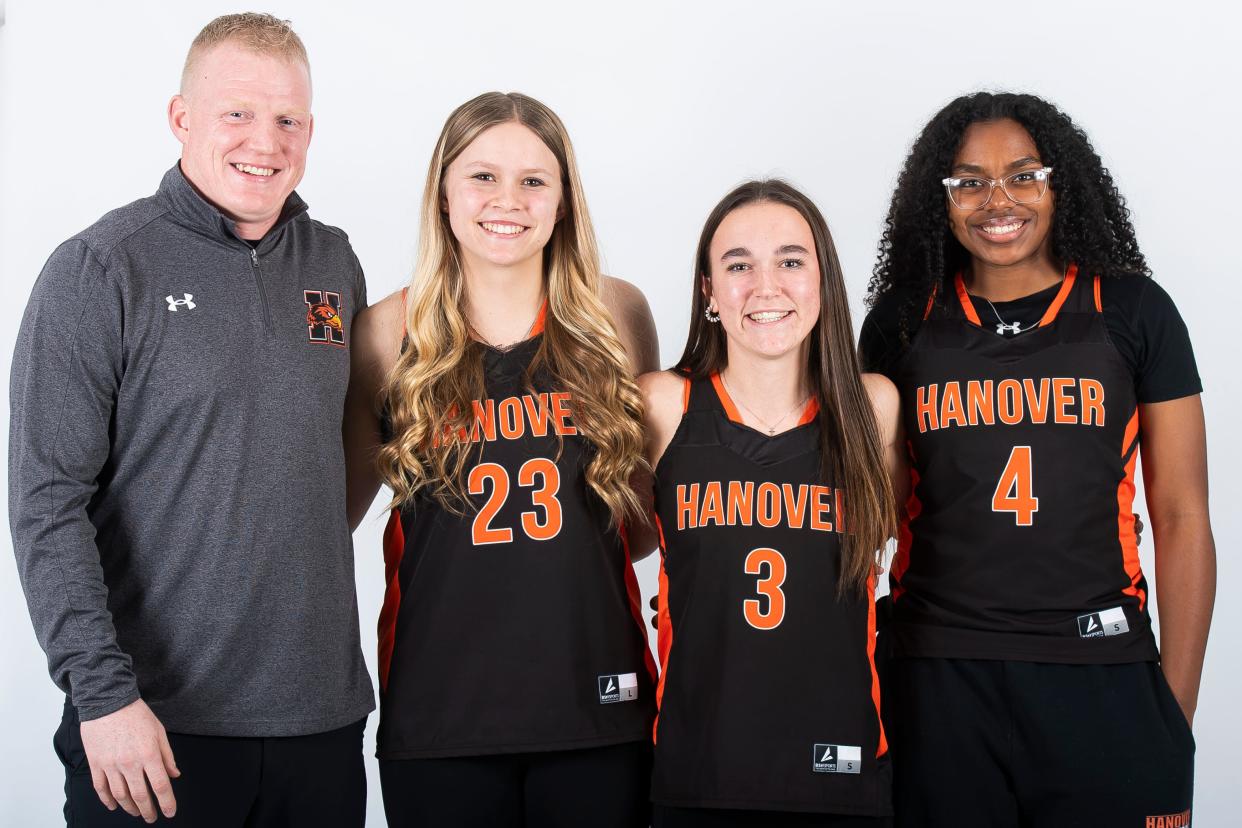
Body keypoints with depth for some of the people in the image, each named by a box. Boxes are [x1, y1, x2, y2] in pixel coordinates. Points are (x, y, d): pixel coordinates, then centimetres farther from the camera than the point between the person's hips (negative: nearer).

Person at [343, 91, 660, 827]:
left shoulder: (616, 317, 2)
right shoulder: (389, 334, 0)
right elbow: (340, 502, 11)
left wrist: (575, 552, 1)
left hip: (596, 707, 1)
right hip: (438, 714, -1)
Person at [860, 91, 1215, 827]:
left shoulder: (1133, 310, 1)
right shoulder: (903, 317, 5)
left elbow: (1182, 518, 1)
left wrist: (1178, 710, -3)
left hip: (1100, 679, -1)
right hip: (936, 680, 1)